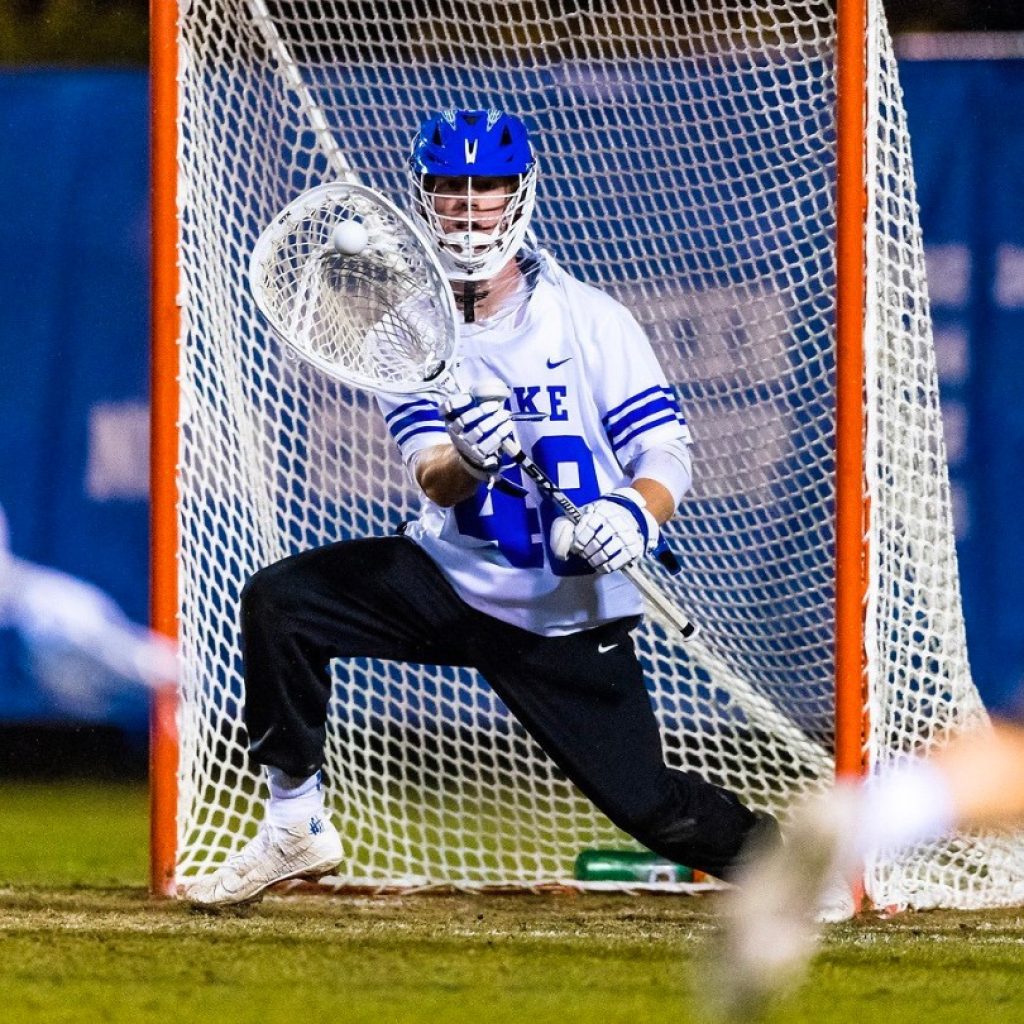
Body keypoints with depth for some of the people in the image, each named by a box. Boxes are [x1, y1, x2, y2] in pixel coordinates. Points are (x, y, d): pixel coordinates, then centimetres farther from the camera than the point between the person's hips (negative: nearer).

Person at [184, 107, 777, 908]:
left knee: (648, 805, -6)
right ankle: (296, 829, -5)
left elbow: (667, 454, -11)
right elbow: (434, 483, -15)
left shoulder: (590, 321, -9)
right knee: (277, 602, -17)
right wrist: (465, 465, -40)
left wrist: (637, 513, -34)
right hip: (450, 579, 2)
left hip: (568, 620, -2)